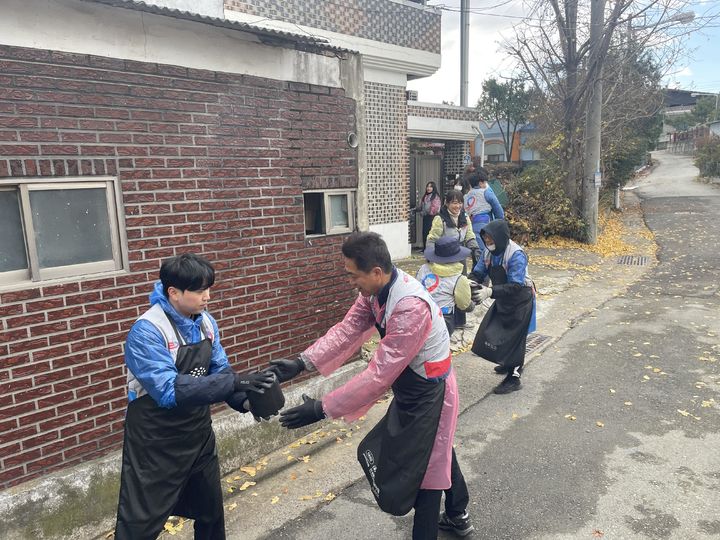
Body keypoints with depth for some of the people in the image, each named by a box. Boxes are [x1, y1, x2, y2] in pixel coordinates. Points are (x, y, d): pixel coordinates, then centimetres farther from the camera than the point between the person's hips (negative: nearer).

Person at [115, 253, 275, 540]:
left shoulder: (205, 322, -5)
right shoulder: (147, 332, -25)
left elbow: (220, 371, -2)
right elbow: (169, 391, -34)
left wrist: (244, 399, -21)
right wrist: (233, 382, -39)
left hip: (198, 435, 6)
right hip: (155, 445, -6)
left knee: (211, 510, 23)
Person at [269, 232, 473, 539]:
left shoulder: (411, 308, -37)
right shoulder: (376, 290, -9)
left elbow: (379, 374, -36)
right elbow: (347, 330, -10)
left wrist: (322, 409, -33)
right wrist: (302, 362, -23)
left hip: (429, 392, -9)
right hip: (412, 387, 9)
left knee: (422, 465, 7)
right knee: (436, 451, 27)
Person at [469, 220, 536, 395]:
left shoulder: (516, 255, -29)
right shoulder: (489, 252, -6)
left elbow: (515, 286, -35)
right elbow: (478, 272, -5)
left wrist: (490, 292, -47)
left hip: (520, 300, -8)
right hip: (503, 300, 8)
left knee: (513, 336, -2)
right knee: (493, 331, 15)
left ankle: (514, 378, 12)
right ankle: (510, 364, 38)